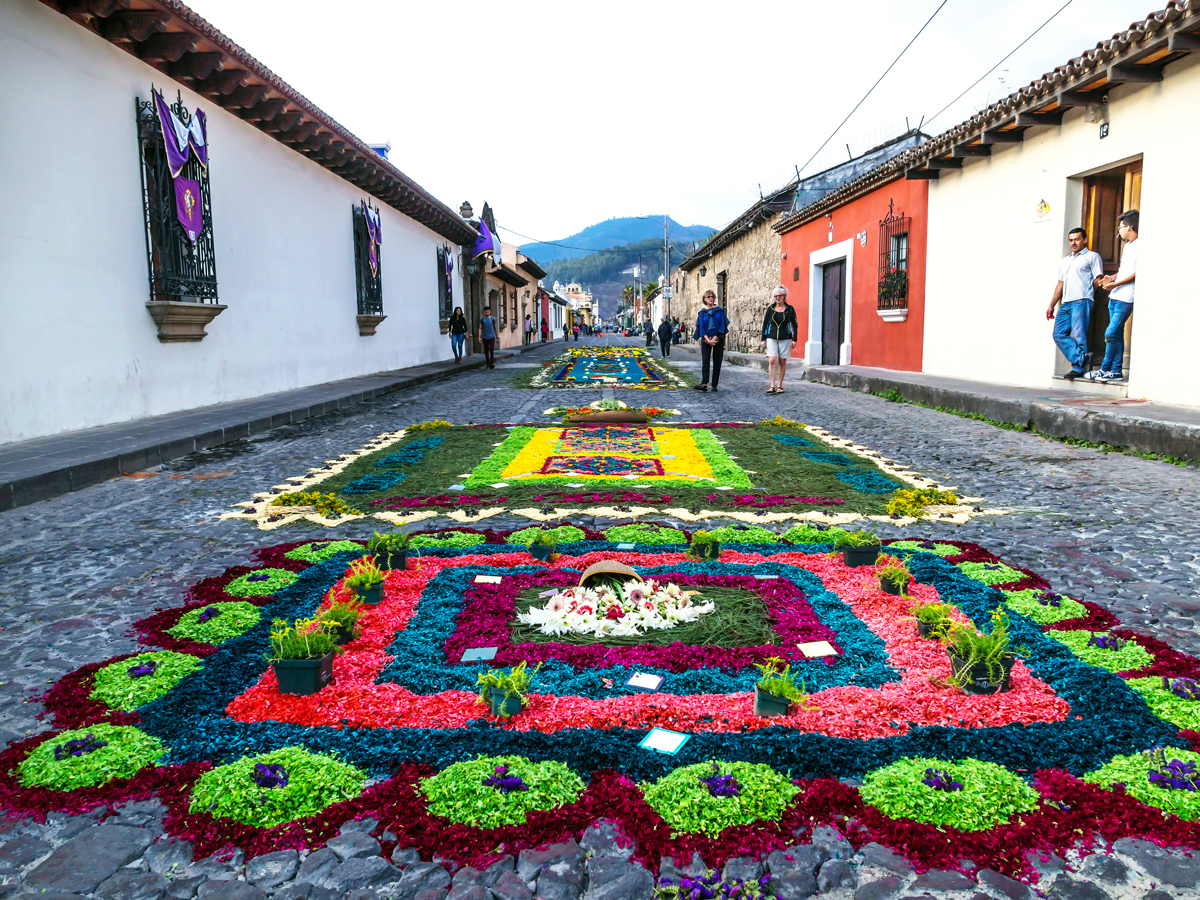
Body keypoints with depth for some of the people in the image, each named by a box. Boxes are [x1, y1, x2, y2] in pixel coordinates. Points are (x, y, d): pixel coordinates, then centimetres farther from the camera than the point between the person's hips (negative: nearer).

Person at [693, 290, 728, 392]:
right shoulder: (702, 312, 7)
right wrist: (707, 339, -13)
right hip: (706, 340, 0)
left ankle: (714, 385, 4)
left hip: (718, 339, 0)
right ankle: (704, 384, -22)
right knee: (705, 361, -12)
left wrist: (715, 338, -13)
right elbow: (701, 327, 0)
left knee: (717, 362, 0)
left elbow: (722, 325, -2)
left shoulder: (720, 311, 5)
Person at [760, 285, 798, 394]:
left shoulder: (789, 309, 3)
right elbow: (765, 324, 10)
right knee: (772, 361, -11)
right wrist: (763, 339, 6)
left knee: (782, 362, 4)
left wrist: (794, 339, 0)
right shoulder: (770, 308, 7)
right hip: (771, 338, 1)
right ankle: (772, 386, -13)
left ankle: (780, 386, 13)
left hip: (785, 339, -1)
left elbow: (794, 324, 6)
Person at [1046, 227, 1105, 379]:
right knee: (1059, 334, -9)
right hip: (1065, 304, 7)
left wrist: (1086, 292, -1)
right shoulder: (1064, 261, 28)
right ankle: (1082, 358, -13)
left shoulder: (1092, 257, 10)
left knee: (1078, 335, -12)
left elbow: (1098, 280, 3)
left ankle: (1078, 368, -11)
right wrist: (1051, 305, 20)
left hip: (1082, 301, -6)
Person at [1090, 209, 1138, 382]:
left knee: (1110, 334, -11)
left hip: (1126, 299, -9)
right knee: (1117, 335, 8)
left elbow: (1137, 274, -15)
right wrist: (1112, 277, 10)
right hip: (1115, 297, 9)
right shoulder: (1126, 246, 19)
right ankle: (1116, 371, 10)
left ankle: (1105, 369, -4)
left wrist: (1115, 284, -16)